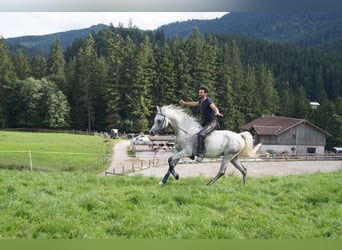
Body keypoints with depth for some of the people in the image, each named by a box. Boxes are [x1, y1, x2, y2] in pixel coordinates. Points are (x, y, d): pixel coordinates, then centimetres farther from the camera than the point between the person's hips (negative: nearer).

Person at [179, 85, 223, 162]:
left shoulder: (208, 101, -16)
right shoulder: (201, 101, 11)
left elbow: (214, 107, -35)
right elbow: (195, 104, 34)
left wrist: (217, 112, -58)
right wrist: (185, 103, 45)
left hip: (212, 123, -10)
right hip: (204, 123, 10)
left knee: (200, 134, -32)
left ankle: (200, 155, -34)